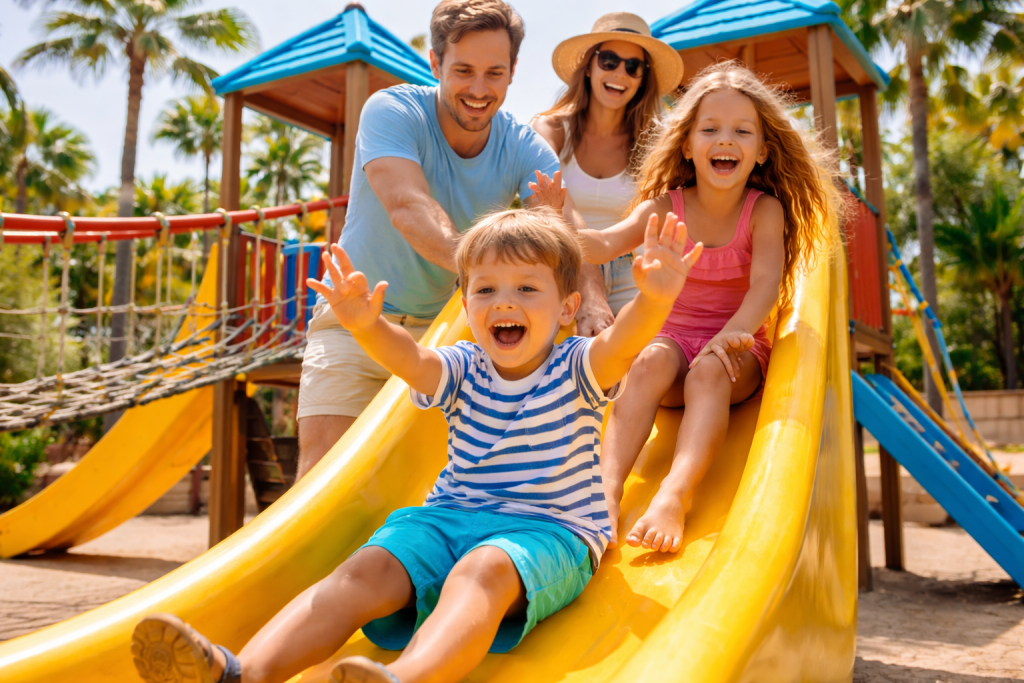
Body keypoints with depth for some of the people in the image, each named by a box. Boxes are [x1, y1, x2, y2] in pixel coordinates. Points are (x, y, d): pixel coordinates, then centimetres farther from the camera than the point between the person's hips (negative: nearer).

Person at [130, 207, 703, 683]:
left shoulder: (578, 370, 0)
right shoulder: (461, 371, 7)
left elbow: (624, 343, -22)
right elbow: (410, 358, -14)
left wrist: (654, 300, -45)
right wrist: (369, 327, -37)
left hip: (549, 530, -4)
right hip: (451, 515, 4)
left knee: (482, 569, -37)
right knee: (367, 568, -22)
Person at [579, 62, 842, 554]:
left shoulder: (765, 210, -2)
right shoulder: (665, 207, 1)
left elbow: (766, 282, -18)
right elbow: (606, 244, -16)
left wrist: (732, 333, -39)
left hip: (735, 350, -1)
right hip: (671, 340, 1)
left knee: (709, 371, -34)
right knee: (652, 361, -32)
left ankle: (674, 494, -51)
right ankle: (606, 486, -44)